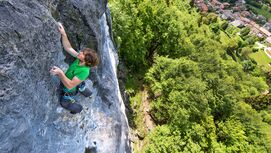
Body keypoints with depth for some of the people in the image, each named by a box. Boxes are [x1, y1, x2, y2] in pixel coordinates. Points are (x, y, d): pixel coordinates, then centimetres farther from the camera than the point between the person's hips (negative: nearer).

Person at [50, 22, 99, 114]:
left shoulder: (84, 71, -44)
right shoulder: (79, 59, -23)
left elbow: (70, 85, -46)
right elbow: (68, 48, -17)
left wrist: (60, 73, -57)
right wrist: (63, 34, -29)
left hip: (69, 91, -6)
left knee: (65, 103, 22)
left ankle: (78, 108, 46)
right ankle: (85, 91, 67)